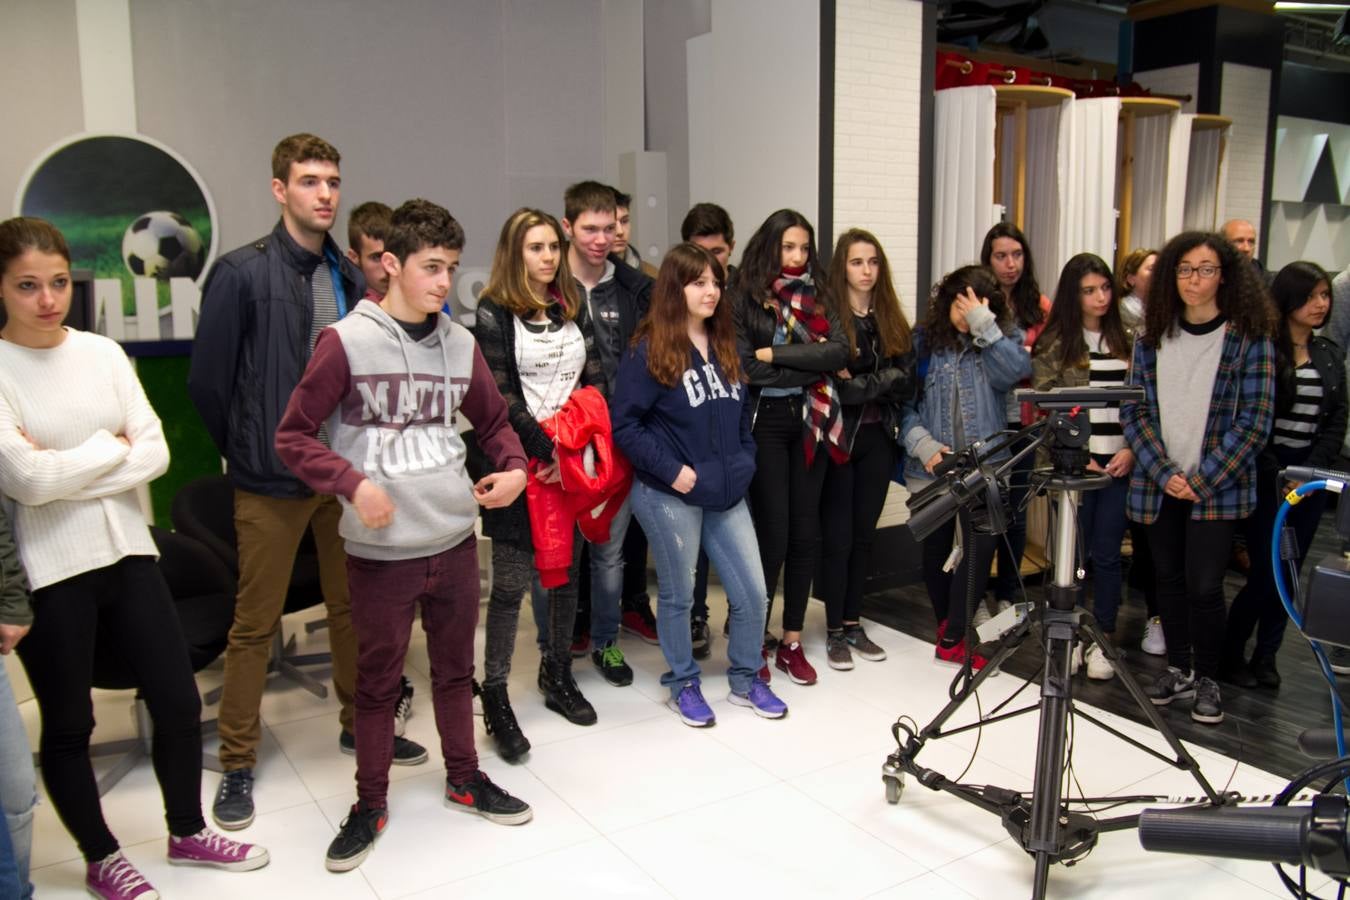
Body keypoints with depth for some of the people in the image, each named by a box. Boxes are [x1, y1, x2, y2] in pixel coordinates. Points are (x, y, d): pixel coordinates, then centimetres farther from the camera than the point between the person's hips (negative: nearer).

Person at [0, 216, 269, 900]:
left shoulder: (102, 352, 3)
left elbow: (155, 453, -2)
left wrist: (67, 472, -12)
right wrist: (109, 446, -6)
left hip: (126, 553, 4)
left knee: (179, 700, 9)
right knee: (69, 724, 12)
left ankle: (187, 833, 32)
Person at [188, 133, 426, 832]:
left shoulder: (350, 277, 7)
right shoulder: (241, 273, -9)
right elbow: (207, 379, -7)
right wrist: (250, 453, 1)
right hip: (270, 483, -4)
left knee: (352, 607, 15)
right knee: (255, 624, 5)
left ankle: (360, 723, 33)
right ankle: (237, 762, 21)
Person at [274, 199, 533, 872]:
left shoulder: (460, 344, 4)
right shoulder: (347, 342, -10)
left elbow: (493, 421, 17)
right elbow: (293, 436, -7)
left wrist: (513, 467, -1)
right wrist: (353, 483, -20)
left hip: (455, 541, 4)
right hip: (380, 551, -4)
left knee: (455, 668, 19)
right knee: (376, 681, 12)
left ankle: (464, 778, 38)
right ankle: (370, 803, 31)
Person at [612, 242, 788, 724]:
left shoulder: (724, 346, 11)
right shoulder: (649, 350, -10)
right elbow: (624, 424, -13)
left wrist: (744, 462, 6)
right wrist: (671, 470, -16)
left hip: (727, 494, 6)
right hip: (669, 497, -6)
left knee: (752, 592, 8)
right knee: (678, 594, 10)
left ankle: (746, 680, 30)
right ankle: (683, 685, 30)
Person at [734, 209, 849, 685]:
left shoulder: (816, 297, 10)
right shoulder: (745, 299, -2)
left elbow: (840, 351, -5)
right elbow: (750, 370, -13)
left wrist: (777, 353, -12)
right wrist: (814, 366, -7)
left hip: (811, 423, 4)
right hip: (766, 424, -4)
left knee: (806, 533, 6)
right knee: (773, 535, -4)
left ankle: (792, 642, 19)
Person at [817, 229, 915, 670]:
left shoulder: (893, 320, 10)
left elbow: (906, 386, 2)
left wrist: (859, 384, -11)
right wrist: (881, 381, -14)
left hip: (878, 438, 5)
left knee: (865, 534, 11)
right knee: (838, 536, 1)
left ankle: (853, 623, 22)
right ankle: (834, 630, 12)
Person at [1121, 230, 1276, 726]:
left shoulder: (1249, 338, -3)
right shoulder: (1152, 337, 5)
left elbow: (1254, 422, -7)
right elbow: (1134, 411, 2)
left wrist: (1202, 480, -12)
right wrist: (1164, 473, -10)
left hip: (1219, 488, -3)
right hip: (1158, 485, 3)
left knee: (1203, 585, -5)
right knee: (1169, 579, 11)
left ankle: (1207, 679, 17)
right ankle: (1179, 670, 29)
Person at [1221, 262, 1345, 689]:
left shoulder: (1330, 356, 11)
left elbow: (1337, 421, 7)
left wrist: (1311, 471, -7)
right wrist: (1276, 474, -12)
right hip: (1265, 473, -5)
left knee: (1289, 570, 8)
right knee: (1266, 569, -5)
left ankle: (1265, 656, 19)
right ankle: (1229, 654, 11)